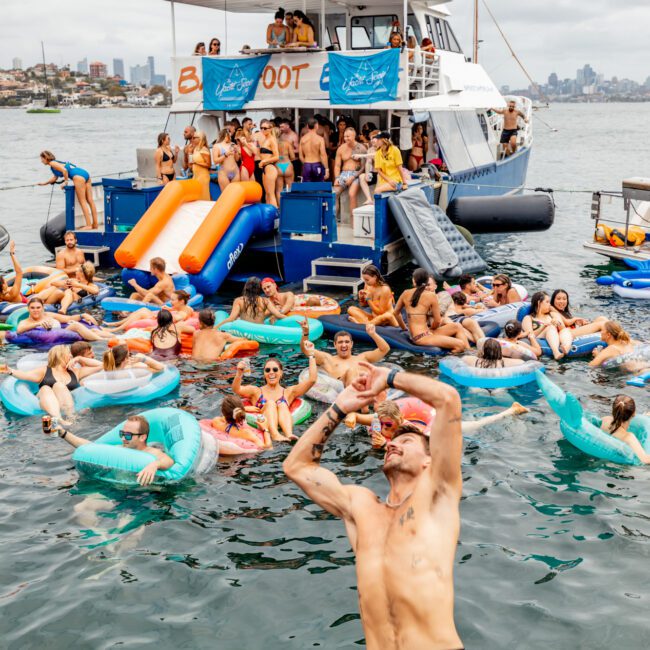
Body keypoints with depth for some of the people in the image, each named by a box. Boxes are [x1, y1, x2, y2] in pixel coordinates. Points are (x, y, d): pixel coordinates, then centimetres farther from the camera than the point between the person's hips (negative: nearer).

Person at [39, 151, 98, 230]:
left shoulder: (52, 163, 2)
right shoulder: (56, 163, 30)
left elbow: (64, 170, -13)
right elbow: (55, 178, 40)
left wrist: (65, 182, -3)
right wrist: (44, 183, 44)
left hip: (79, 176, -9)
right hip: (85, 174, 9)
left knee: (82, 202, -7)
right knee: (90, 200, 6)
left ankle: (88, 225, -10)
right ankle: (95, 224, 8)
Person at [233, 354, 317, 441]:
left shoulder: (288, 392, 21)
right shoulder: (257, 392, 19)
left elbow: (312, 380, 12)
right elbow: (236, 389, 0)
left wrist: (311, 356, 11)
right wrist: (239, 373, -18)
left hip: (283, 426, 1)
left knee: (282, 405, -21)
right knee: (270, 403, -21)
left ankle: (289, 435, -50)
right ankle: (274, 435, -50)